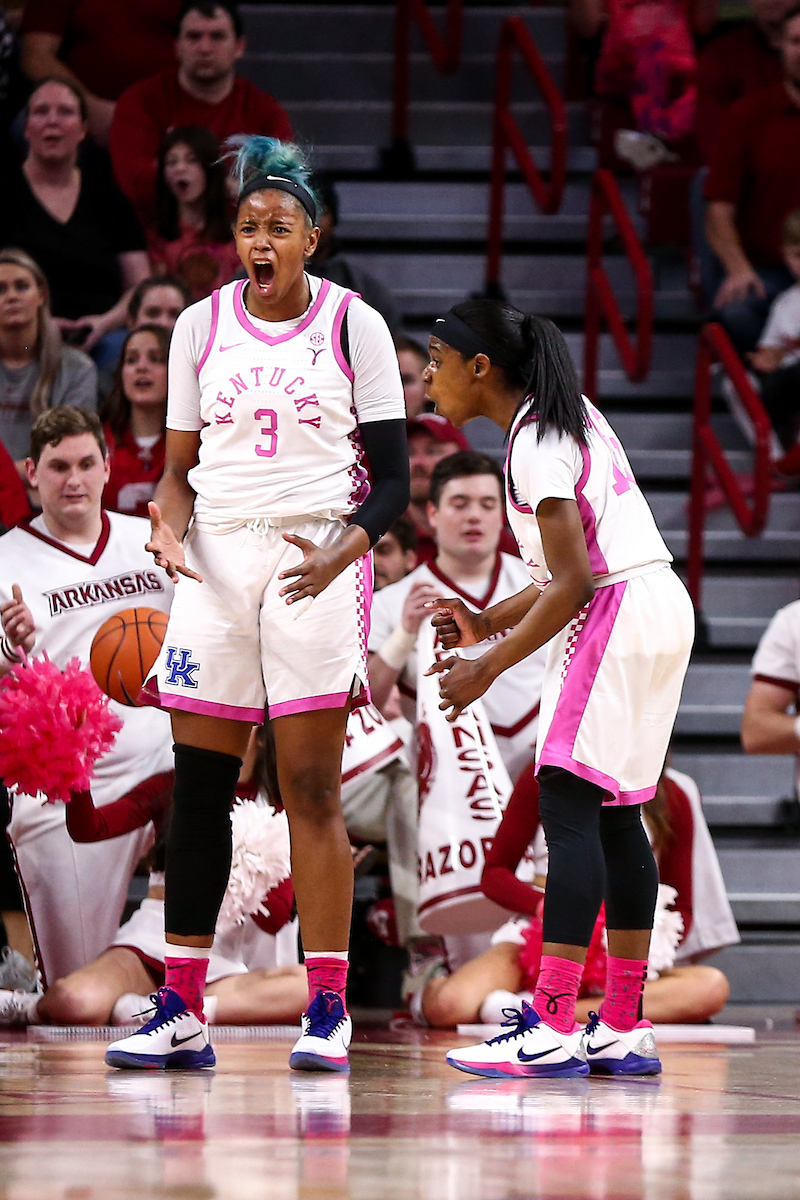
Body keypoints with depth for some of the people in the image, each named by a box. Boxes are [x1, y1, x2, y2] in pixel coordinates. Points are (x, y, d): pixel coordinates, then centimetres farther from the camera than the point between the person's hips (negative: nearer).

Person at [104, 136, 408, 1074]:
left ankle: (328, 1012, -2)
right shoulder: (200, 326, 8)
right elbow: (180, 466, 13)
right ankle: (181, 1011, 4)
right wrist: (167, 523, -9)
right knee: (198, 788, 0)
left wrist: (340, 554, -18)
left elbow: (392, 480, 0)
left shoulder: (353, 325, 0)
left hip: (314, 563, -3)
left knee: (311, 788, -6)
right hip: (215, 562, 3)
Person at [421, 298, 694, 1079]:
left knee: (568, 807, -12)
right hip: (655, 606, 10)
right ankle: (626, 1030, 11)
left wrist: (488, 667, -13)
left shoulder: (535, 444, -13)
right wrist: (489, 623, 17)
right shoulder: (568, 417, 17)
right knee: (613, 814, 10)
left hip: (619, 617, -10)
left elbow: (573, 583, -18)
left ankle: (553, 1030, -18)